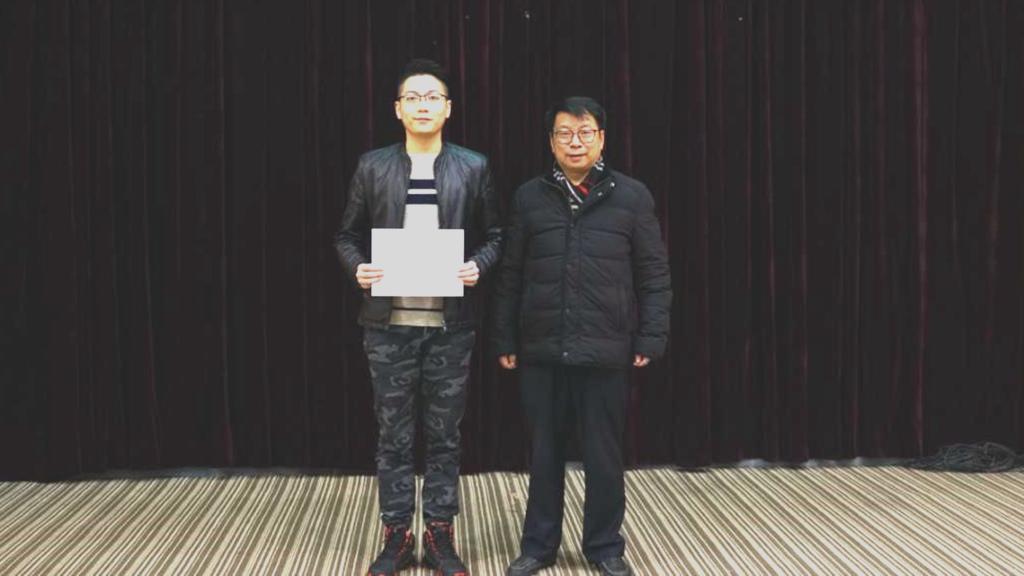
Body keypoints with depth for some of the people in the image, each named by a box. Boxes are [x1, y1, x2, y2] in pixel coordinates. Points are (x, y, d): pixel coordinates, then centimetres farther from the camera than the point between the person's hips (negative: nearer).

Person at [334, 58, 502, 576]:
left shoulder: (473, 167, 5)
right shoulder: (372, 166, 5)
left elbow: (492, 236, 8)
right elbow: (347, 235, 9)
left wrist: (477, 266, -11)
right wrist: (358, 268, -10)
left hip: (450, 324, 0)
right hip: (389, 323, 0)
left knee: (444, 435, 7)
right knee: (394, 436, 6)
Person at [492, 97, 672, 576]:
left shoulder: (631, 197, 2)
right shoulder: (529, 198, 6)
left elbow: (654, 275, 2)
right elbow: (510, 277, 8)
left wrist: (651, 338, -4)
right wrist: (504, 340, 5)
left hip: (605, 351, -1)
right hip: (541, 350, 1)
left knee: (604, 454, 7)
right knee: (544, 452, 10)